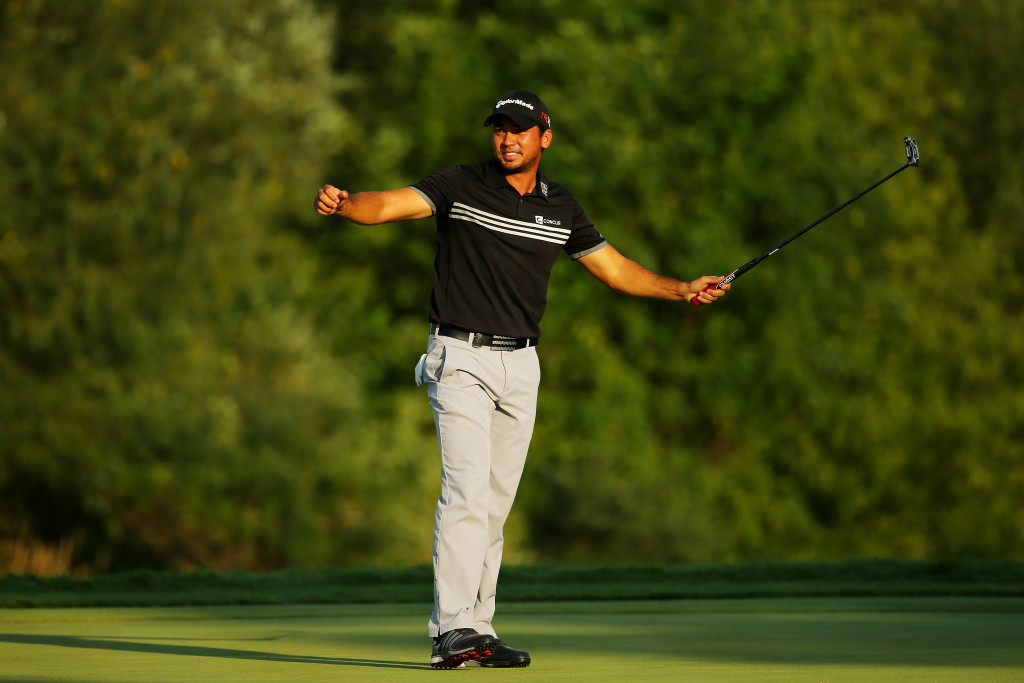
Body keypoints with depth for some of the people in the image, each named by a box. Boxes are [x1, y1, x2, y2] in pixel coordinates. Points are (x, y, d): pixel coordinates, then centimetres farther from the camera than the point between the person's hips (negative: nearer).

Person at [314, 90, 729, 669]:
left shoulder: (562, 208, 10)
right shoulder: (459, 188, -4)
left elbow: (613, 267, 19)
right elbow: (385, 205, -17)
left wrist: (682, 290, 11)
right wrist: (344, 204, -38)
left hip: (521, 366, 5)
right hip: (461, 360, -5)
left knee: (496, 502, 6)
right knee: (467, 488, -17)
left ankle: (478, 630, 9)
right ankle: (454, 631, -23)